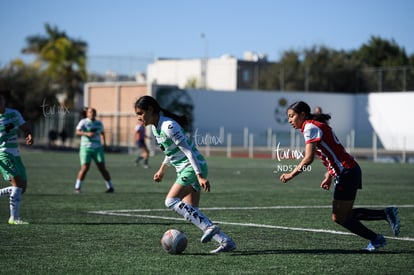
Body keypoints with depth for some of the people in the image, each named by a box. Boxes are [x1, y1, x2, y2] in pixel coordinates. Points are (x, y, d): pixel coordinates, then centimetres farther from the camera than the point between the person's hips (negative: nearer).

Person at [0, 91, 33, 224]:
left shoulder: (14, 113, 7)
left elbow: (25, 128, 11)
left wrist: (29, 136, -12)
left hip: (15, 154, 7)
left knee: (22, 188, 6)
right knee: (18, 184, -20)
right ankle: (14, 217, -17)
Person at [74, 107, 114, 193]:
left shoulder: (99, 123, 12)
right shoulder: (83, 122, -3)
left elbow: (102, 132, 31)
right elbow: (77, 132, -18)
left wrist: (104, 142, 19)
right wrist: (87, 133, -33)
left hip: (97, 148, 3)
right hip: (86, 148, -3)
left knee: (102, 168, -3)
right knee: (84, 168, -9)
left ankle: (110, 187, 6)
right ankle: (77, 187, 5)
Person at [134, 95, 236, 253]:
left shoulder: (168, 126, -20)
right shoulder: (155, 127, 10)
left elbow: (188, 150, -23)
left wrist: (200, 176, -26)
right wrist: (162, 170, 27)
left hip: (193, 167, -10)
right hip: (184, 169, 10)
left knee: (171, 201, -20)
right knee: (191, 213, 3)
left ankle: (209, 227, -23)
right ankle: (226, 241, 4)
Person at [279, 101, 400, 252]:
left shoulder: (310, 127, -12)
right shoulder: (317, 126, 17)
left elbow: (308, 158, -22)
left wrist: (291, 174, -13)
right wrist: (329, 176, 16)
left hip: (346, 172, -9)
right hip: (348, 171, 9)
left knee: (339, 218, -2)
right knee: (345, 215, 12)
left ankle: (376, 239, 6)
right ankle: (386, 213, 13)